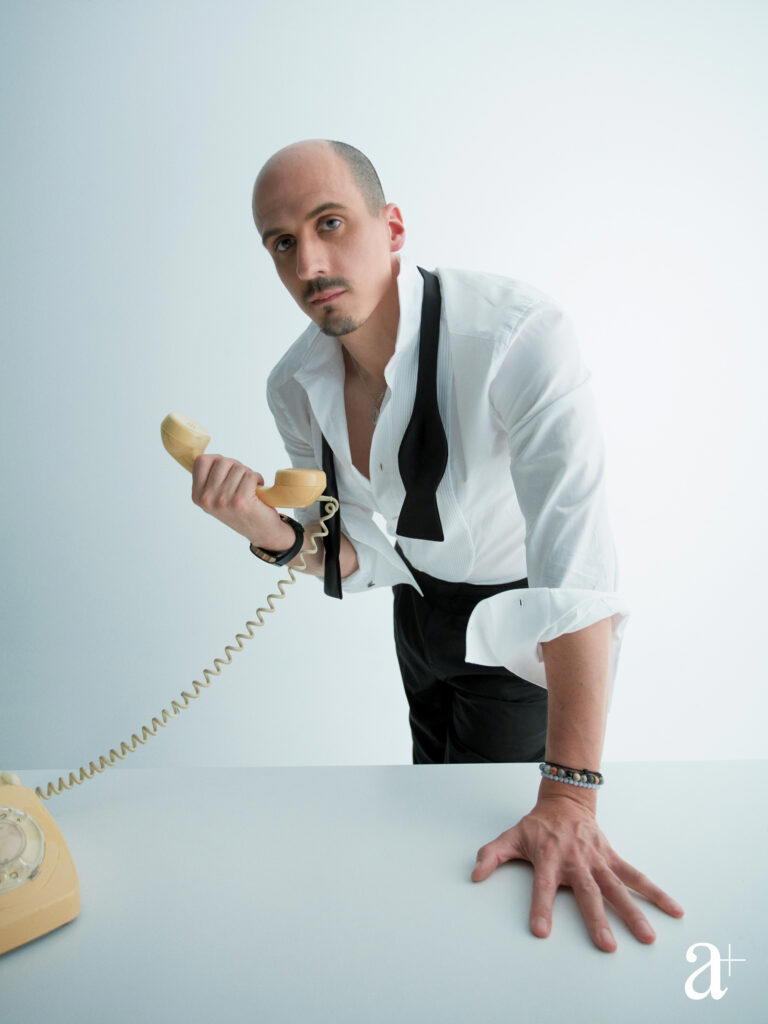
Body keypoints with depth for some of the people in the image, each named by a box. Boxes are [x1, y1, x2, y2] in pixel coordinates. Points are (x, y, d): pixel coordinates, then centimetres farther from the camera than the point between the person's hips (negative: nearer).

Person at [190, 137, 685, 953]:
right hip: (420, 606, 6)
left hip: (519, 628, -6)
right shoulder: (296, 387, -14)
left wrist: (568, 801, -43)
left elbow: (577, 557, -41)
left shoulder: (517, 334, -35)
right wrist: (271, 531, -28)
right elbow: (352, 557, -5)